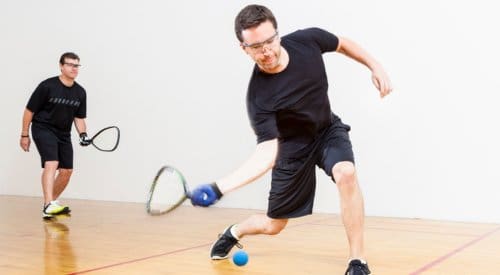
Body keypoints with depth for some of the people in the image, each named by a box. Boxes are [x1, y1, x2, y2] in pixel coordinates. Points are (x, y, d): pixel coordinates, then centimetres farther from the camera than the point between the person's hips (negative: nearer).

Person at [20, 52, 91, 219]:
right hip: (43, 129, -6)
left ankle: (52, 202, 26)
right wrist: (24, 135, -5)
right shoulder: (47, 86, -15)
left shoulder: (80, 92, 0)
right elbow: (29, 110, -7)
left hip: (63, 134, 6)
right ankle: (48, 206, -34)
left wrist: (83, 134, -8)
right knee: (51, 163, -26)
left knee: (67, 171, 4)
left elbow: (79, 117, 10)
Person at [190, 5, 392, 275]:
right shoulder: (258, 95, -33)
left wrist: (375, 66, -5)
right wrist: (220, 186, -52)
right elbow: (267, 153, -39)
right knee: (273, 225, 9)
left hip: (329, 130, 3)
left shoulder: (308, 39, -22)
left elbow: (343, 44, 2)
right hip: (293, 145, -2)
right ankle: (233, 232, 46)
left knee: (345, 173, -33)